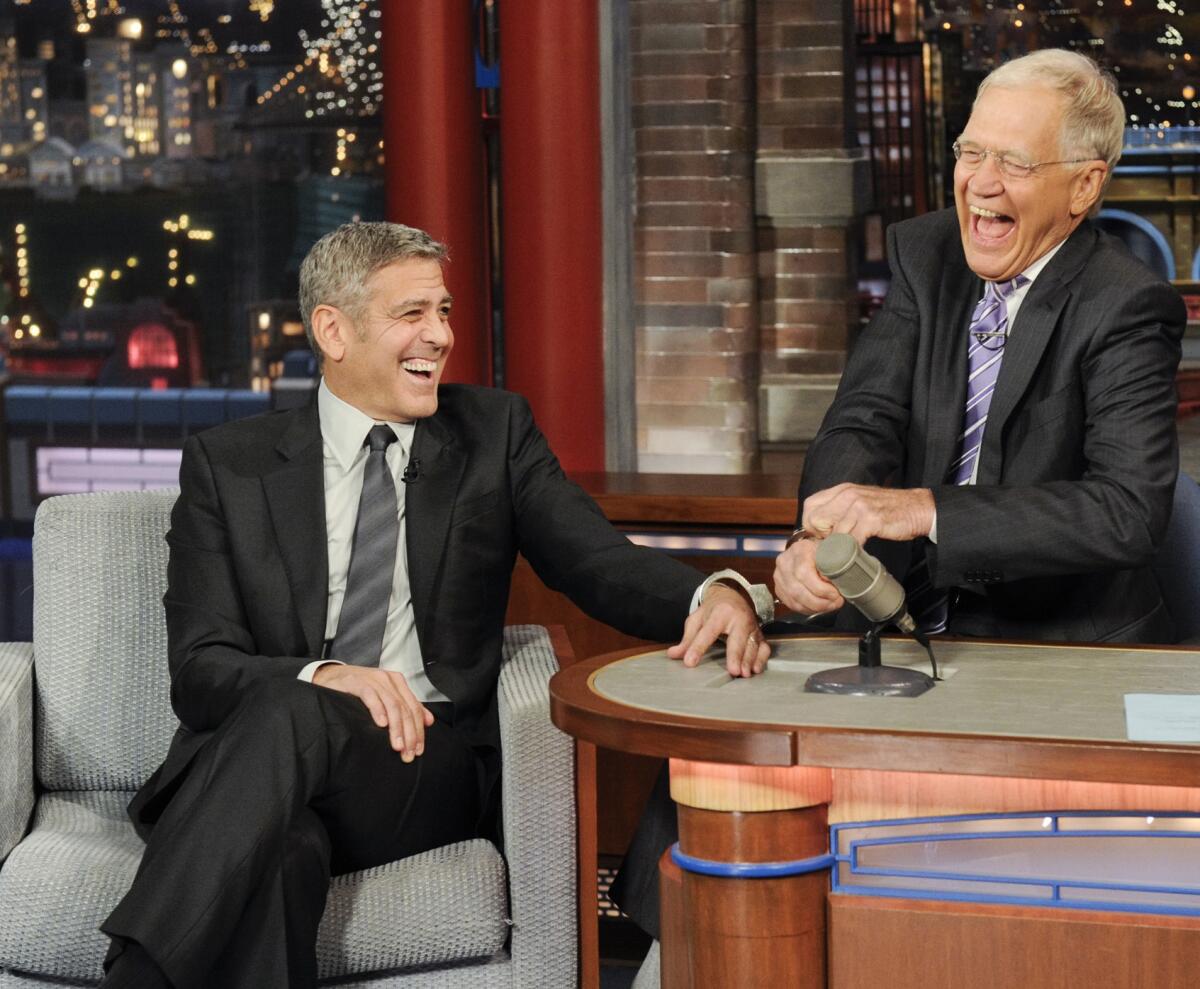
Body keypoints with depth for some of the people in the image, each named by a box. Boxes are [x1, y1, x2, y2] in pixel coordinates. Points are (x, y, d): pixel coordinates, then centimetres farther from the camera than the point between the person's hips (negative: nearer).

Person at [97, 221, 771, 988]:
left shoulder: (493, 432, 14)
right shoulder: (229, 464, 9)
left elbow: (599, 561, 2)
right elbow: (200, 668, -1)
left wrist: (711, 595, -23)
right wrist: (320, 676, -24)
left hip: (431, 763, 0)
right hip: (247, 763, 0)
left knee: (289, 720, -34)